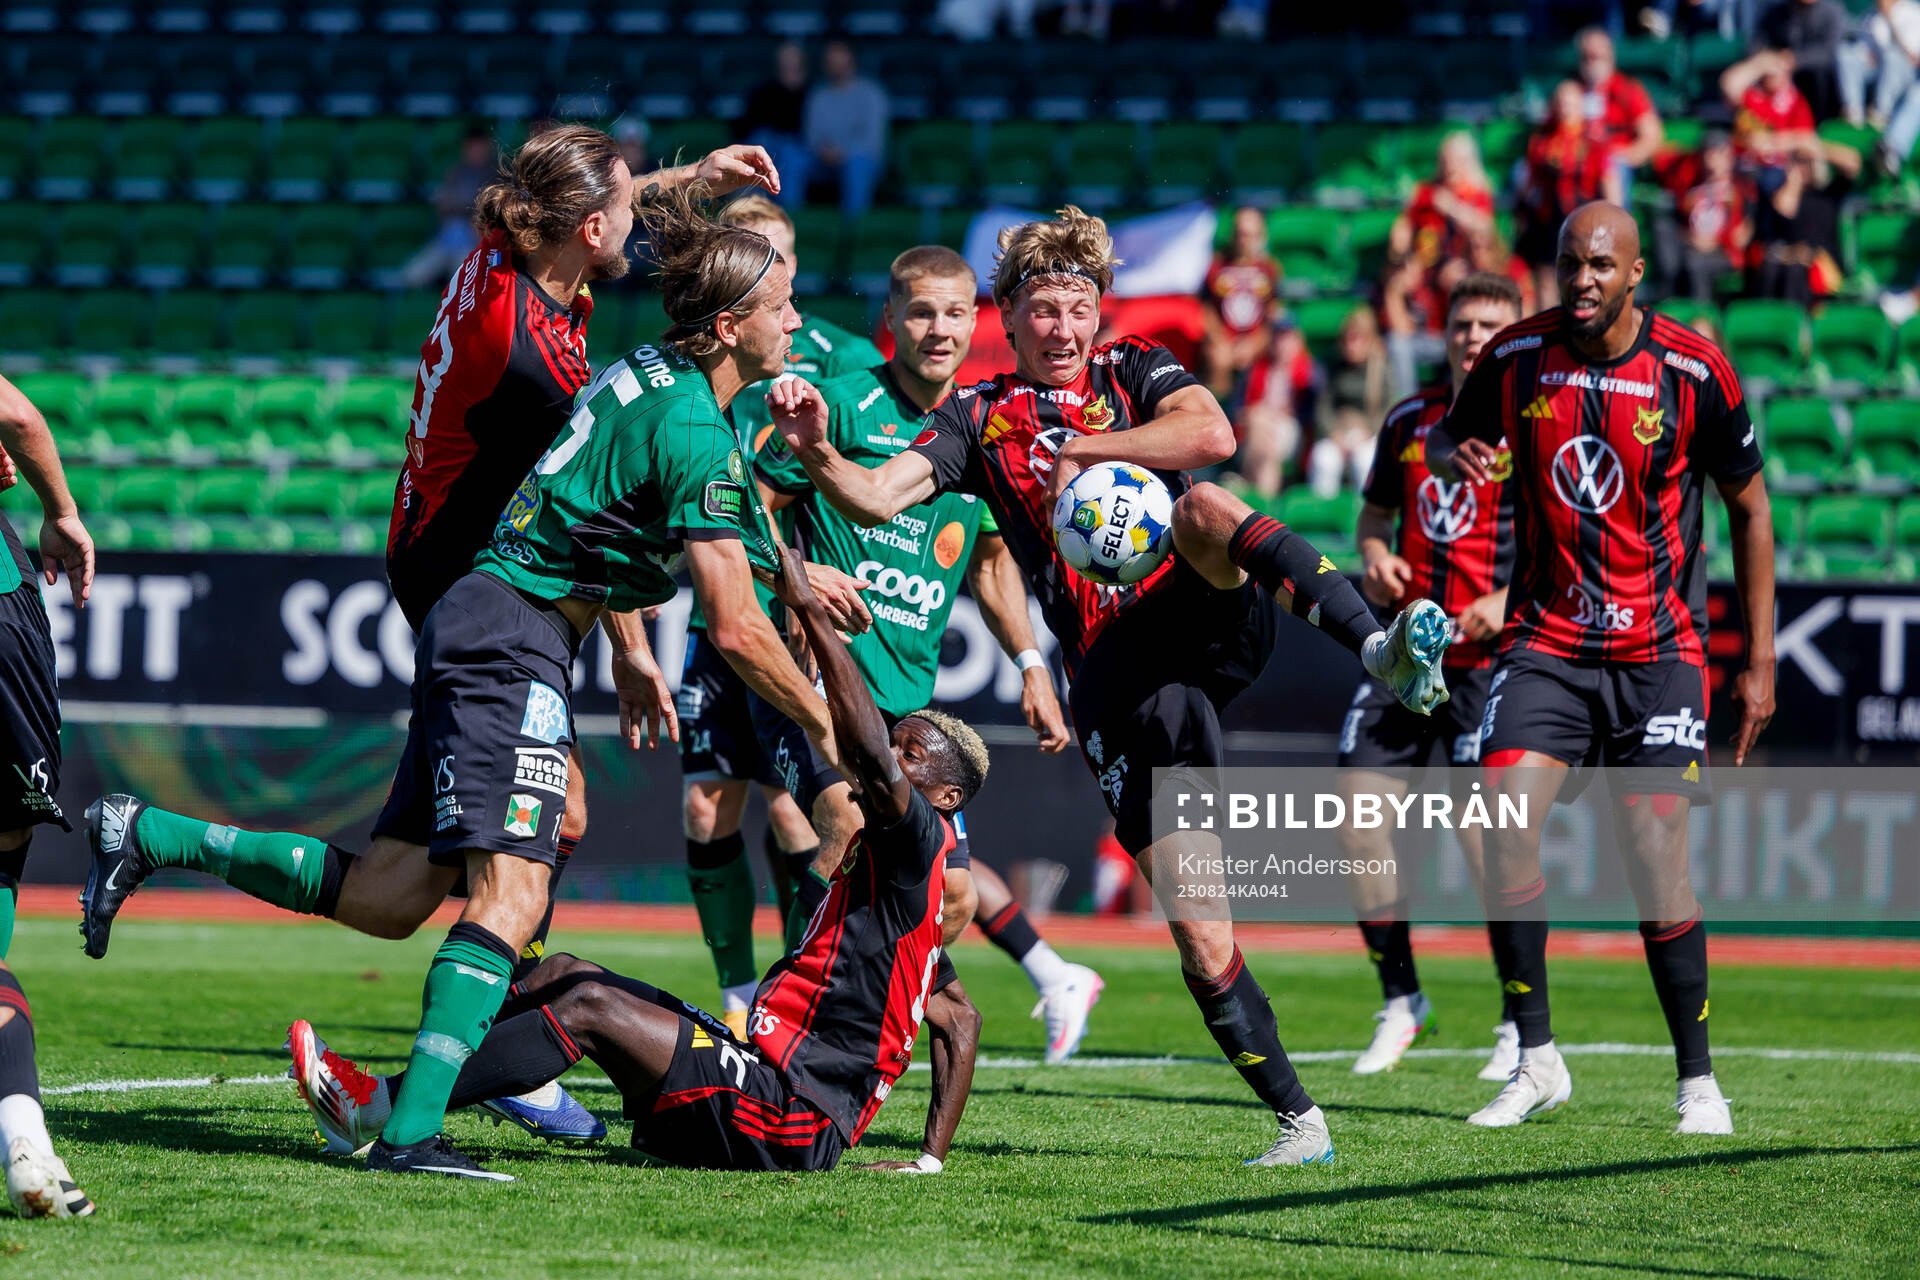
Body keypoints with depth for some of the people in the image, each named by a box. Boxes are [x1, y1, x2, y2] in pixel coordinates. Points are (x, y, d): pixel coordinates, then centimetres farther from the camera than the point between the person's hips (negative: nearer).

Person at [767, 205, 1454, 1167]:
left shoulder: (1134, 371, 12)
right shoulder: (980, 417, 15)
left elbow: (1213, 436, -9)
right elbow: (877, 497, 1)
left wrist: (1082, 450, -12)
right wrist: (814, 452, -17)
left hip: (1204, 617, -1)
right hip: (1115, 677, 1)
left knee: (1206, 509, -35)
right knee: (1199, 934, -7)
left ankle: (1380, 648, -51)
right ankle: (1297, 1120, 1)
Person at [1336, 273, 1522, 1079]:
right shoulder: (1408, 421, 13)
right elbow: (1376, 512, 26)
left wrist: (1512, 601, -17)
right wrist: (1375, 557, 3)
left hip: (1488, 653, -6)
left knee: (1488, 831, -10)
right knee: (1357, 805, -1)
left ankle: (1524, 1025, 4)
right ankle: (1400, 1000, 14)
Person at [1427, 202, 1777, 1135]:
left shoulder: (1693, 373, -8)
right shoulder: (1517, 357, -2)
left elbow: (1748, 507, 3)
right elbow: (1445, 436, 16)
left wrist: (1759, 661, 3)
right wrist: (1455, 455, -12)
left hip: (1658, 649, -2)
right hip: (1544, 643, 2)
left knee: (1657, 858, -9)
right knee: (1503, 823, -16)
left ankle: (1697, 1079, 7)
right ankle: (1537, 1060, -4)